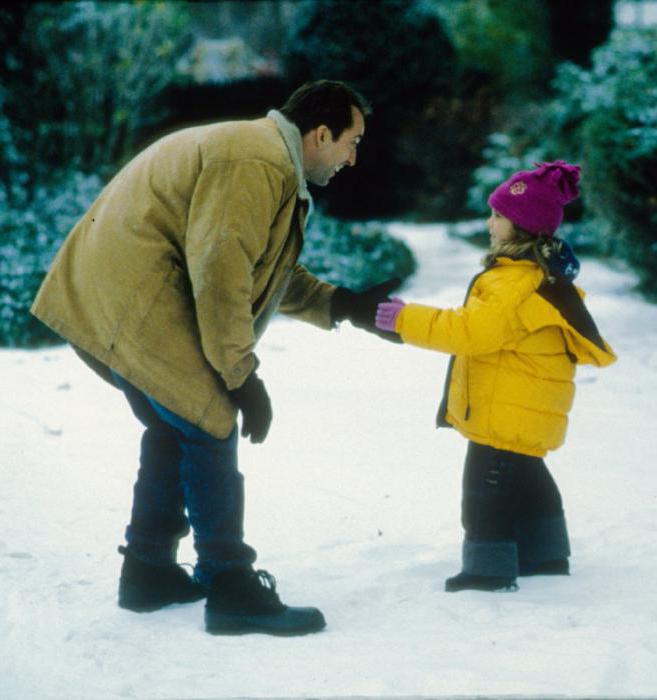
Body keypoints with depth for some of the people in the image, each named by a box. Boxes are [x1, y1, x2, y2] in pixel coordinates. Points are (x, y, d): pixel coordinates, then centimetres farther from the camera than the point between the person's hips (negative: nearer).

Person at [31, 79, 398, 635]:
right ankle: (230, 590, -7)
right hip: (134, 302, -11)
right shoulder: (255, 165, -18)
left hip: (110, 294, 11)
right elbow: (220, 273, -23)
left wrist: (342, 304, 10)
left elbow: (269, 270, 21)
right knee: (209, 430, -10)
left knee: (175, 431, 19)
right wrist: (242, 373, -18)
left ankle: (148, 572, 28)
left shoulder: (272, 164, 18)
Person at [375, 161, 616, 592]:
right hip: (523, 415, 11)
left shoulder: (518, 285, -24)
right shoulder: (543, 274, 11)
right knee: (526, 480, 22)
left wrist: (407, 320, -23)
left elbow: (470, 331, -28)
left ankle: (490, 569, -2)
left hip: (508, 413, -11)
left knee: (487, 487, -6)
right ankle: (546, 555, 33)